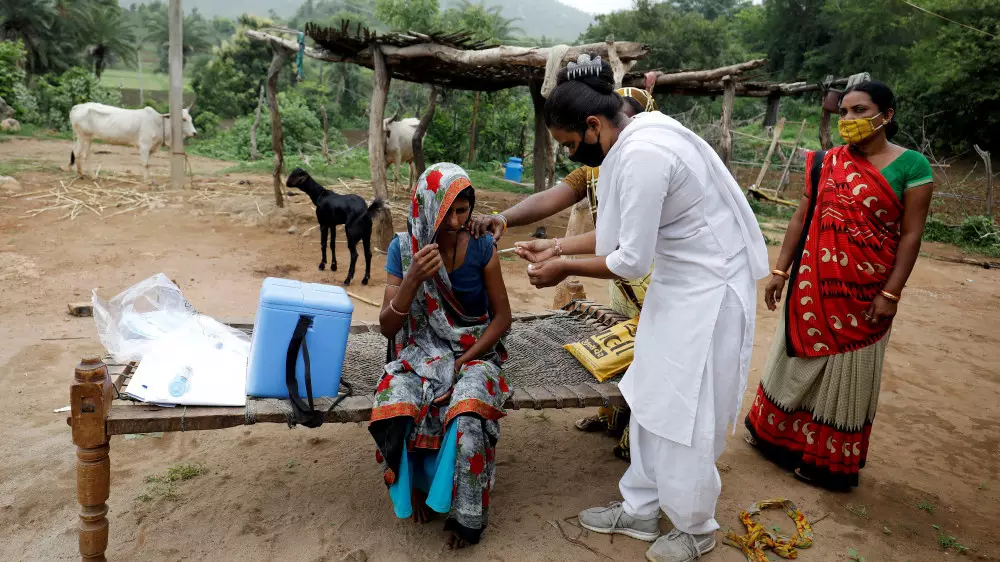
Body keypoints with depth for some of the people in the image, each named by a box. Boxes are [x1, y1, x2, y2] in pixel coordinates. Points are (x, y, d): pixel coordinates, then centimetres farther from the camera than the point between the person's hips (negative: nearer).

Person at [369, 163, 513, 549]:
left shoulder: (481, 247, -7)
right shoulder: (403, 248, -5)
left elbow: (502, 316, 0)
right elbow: (388, 327, -7)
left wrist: (467, 359, -14)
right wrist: (414, 278, -23)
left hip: (474, 353, -1)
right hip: (421, 353, 1)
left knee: (467, 420, -32)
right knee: (395, 411, -30)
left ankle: (467, 515, -5)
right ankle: (416, 484, 3)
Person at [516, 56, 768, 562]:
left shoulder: (643, 155, -28)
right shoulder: (630, 143, 2)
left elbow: (632, 260, -24)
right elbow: (617, 232, 9)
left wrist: (566, 268, -11)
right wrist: (554, 248, 6)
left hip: (709, 288, -9)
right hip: (677, 282, 10)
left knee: (685, 413, 3)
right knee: (651, 401, 16)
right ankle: (641, 509, 33)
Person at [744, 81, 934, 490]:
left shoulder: (910, 166, -7)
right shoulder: (826, 163, 3)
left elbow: (911, 234, -9)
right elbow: (801, 218, 5)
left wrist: (891, 294, -13)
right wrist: (781, 271, 3)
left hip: (864, 292, -3)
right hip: (813, 283, 4)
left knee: (846, 372, 9)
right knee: (799, 360, 15)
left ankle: (829, 460, 25)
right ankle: (778, 434, 34)